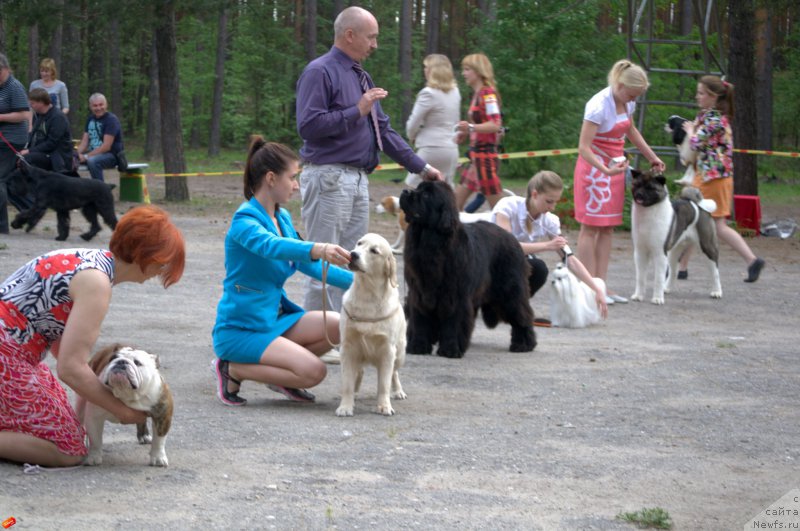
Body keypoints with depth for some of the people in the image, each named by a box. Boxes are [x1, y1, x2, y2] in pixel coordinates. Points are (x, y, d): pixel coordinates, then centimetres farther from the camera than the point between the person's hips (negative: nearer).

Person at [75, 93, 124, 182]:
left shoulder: (111, 119, -12)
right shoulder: (90, 119, 12)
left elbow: (106, 147, -19)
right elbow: (84, 141, 11)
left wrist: (86, 156, -23)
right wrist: (78, 154, -9)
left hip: (112, 155, -7)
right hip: (93, 153, 7)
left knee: (92, 161, -37)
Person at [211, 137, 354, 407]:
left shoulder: (282, 218, 10)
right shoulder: (245, 220, -17)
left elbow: (309, 265, 20)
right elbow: (271, 246, -39)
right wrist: (318, 249, -57)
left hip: (273, 319, 8)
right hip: (240, 329, -8)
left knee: (338, 326, -8)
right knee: (314, 371, -22)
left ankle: (281, 375, 8)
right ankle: (232, 370, -6)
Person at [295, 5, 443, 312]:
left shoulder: (361, 77, 17)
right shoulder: (319, 73, -10)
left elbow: (383, 129, 20)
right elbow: (308, 126, -21)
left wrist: (420, 167, 18)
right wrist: (357, 111, -19)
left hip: (357, 180, 9)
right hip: (329, 179, -9)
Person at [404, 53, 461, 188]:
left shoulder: (428, 93, -13)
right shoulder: (455, 92, 9)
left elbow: (413, 122, -7)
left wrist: (412, 137, 12)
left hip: (432, 148, -8)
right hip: (452, 148, 8)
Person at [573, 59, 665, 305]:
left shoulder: (627, 102, 3)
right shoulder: (599, 105, -22)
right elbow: (583, 148, -24)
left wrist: (652, 156, 20)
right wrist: (605, 169, -36)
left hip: (616, 165, 8)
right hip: (594, 166, -8)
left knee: (608, 227, 5)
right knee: (591, 227, -7)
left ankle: (601, 284, 5)